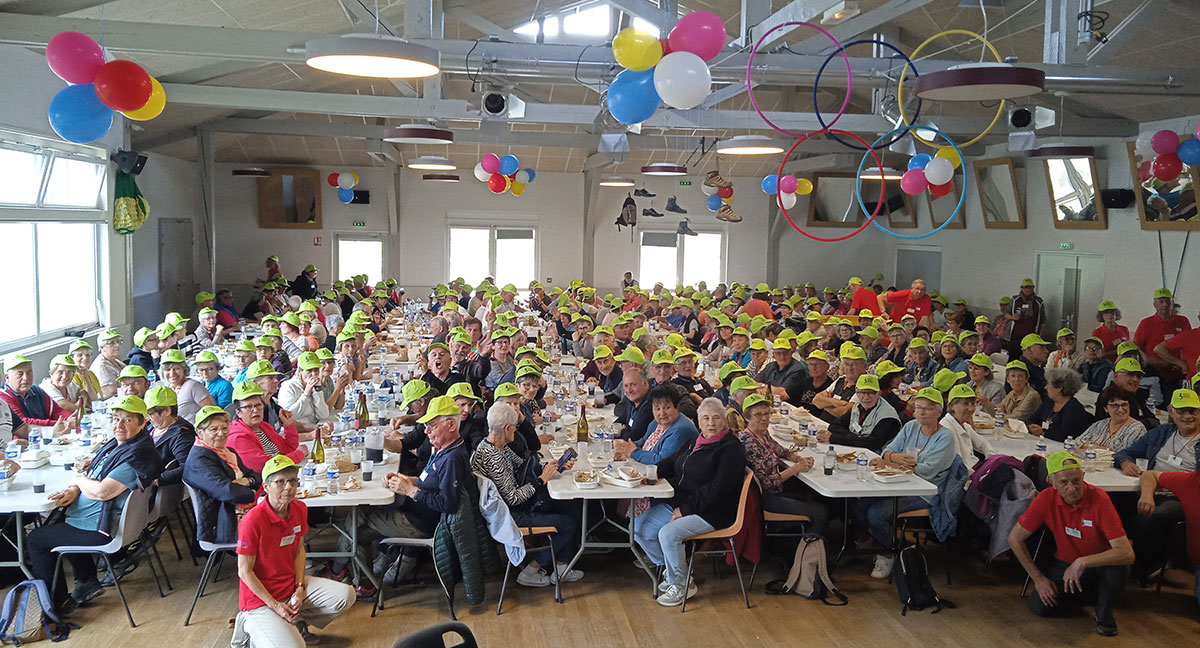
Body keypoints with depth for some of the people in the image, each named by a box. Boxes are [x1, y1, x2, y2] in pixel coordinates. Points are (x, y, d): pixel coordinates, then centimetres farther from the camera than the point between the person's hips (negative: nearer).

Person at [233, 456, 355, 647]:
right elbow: (245, 572, -17)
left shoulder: (300, 509, -3)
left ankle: (294, 621, 10)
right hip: (260, 594, -7)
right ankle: (249, 626, 4)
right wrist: (275, 605, -16)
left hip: (291, 583, 7)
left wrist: (300, 588, -4)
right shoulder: (252, 522, -24)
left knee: (345, 596, -7)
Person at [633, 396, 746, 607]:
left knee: (668, 533, -29)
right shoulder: (695, 442, 14)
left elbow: (717, 489, -20)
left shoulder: (730, 449, -12)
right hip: (677, 503, 9)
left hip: (711, 513, -9)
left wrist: (685, 509, -20)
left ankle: (680, 584, -5)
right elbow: (671, 462, 20)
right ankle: (671, 568, 12)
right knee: (640, 527, -5)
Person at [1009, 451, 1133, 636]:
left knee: (1115, 570, -36)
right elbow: (1015, 538, -7)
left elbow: (1127, 553, -33)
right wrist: (1038, 578, -8)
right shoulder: (1046, 499, -19)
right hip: (1065, 563, 3)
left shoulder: (1099, 499, -27)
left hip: (1099, 563, -3)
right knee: (1039, 606, -15)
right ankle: (1092, 595, 12)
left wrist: (1083, 562, -40)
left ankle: (1104, 612, -4)